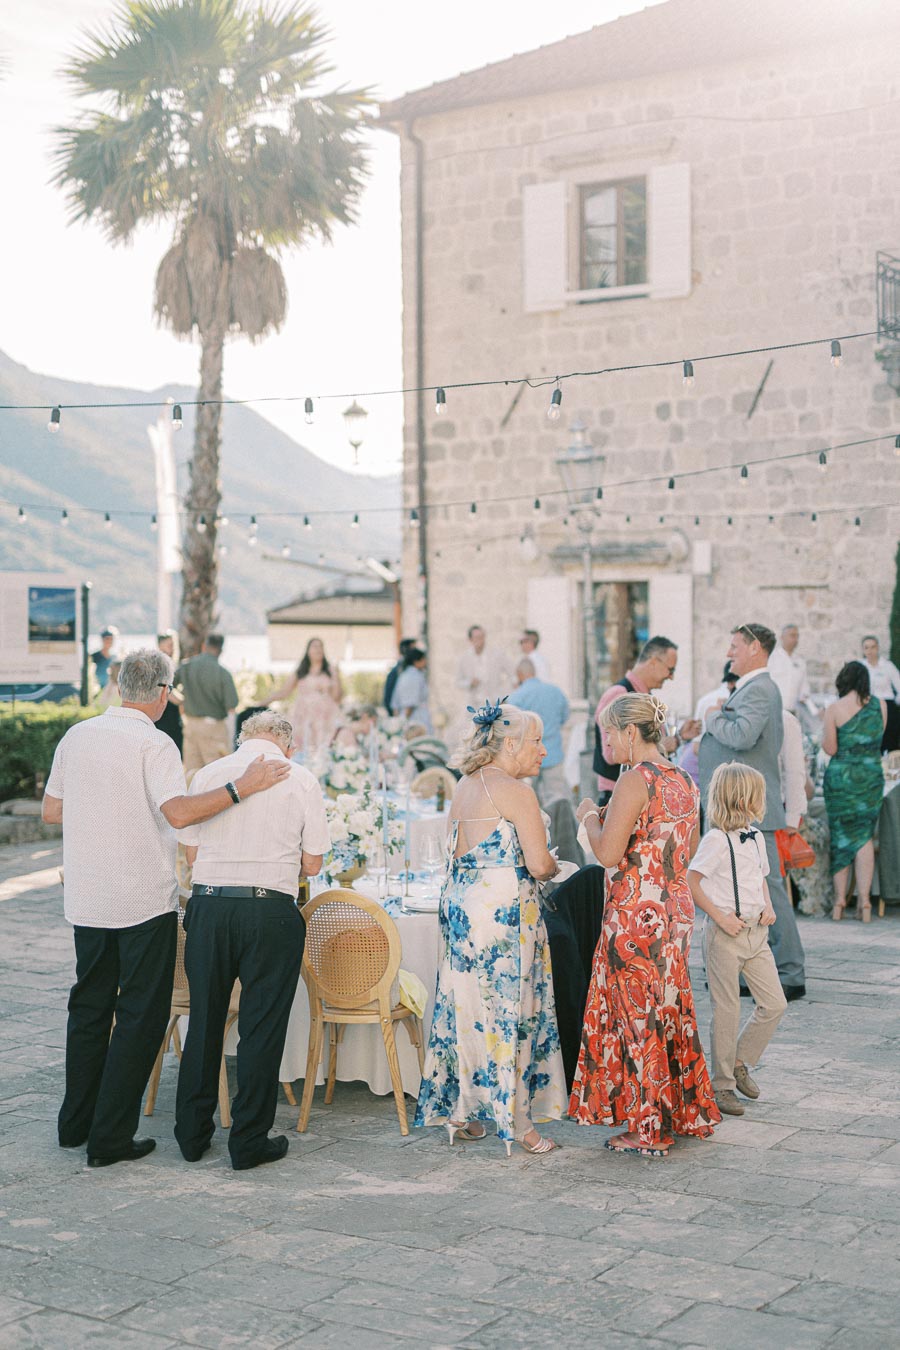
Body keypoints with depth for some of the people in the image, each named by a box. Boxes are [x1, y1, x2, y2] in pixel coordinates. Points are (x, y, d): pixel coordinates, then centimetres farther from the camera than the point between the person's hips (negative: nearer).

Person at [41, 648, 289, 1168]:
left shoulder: (76, 736, 6)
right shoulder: (153, 744, -14)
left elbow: (51, 810, 12)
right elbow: (178, 812, -26)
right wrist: (240, 788, -23)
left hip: (86, 900, 6)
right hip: (144, 901, -6)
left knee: (89, 1008, 19)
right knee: (140, 1016, 3)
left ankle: (76, 1123, 27)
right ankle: (110, 1138, 4)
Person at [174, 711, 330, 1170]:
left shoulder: (207, 774, 6)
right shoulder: (301, 780, 1)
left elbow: (191, 851, 9)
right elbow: (312, 863, 3)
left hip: (208, 906, 3)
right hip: (270, 912, -2)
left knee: (204, 1021, 14)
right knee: (262, 1027, 6)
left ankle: (193, 1134, 23)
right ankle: (249, 1141, 11)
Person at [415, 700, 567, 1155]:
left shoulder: (464, 787, 12)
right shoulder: (515, 792, -13)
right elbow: (539, 864, -15)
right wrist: (551, 865, 7)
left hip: (460, 907, 8)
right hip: (503, 909, -8)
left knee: (465, 1008, 12)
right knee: (507, 1011, -1)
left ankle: (459, 1113, 18)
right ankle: (516, 1121, 4)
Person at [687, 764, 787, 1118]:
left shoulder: (755, 837, 11)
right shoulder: (717, 839, -14)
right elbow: (690, 881, -17)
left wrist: (768, 907, 5)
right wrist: (719, 916, -18)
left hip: (756, 931, 7)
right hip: (725, 933, -7)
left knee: (775, 1004, 5)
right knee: (727, 1011, 0)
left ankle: (741, 1062, 23)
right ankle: (722, 1085, 13)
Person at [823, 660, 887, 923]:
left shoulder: (834, 709, -9)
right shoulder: (880, 705, 0)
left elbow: (830, 748, -8)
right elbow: (879, 737, 12)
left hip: (840, 776, -2)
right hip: (872, 776, 2)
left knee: (841, 836, 8)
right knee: (865, 836, 7)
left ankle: (840, 899, 9)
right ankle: (864, 899, 0)